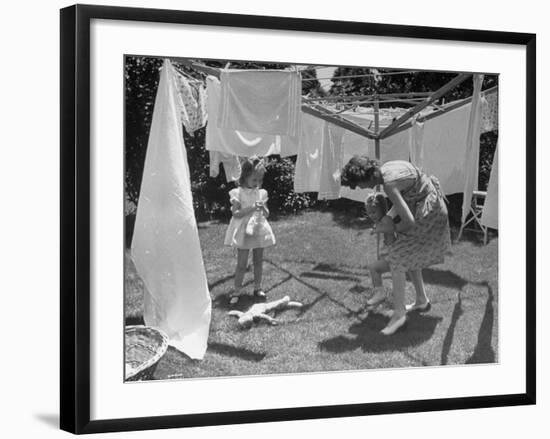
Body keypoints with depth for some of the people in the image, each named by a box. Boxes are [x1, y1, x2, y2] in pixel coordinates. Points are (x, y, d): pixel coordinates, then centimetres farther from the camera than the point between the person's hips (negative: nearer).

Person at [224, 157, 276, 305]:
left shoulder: (261, 193, 4)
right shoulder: (238, 193, -9)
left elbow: (266, 214, 8)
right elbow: (236, 213, -15)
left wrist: (263, 208, -15)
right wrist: (252, 208, -24)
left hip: (259, 230, 4)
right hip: (244, 231, -4)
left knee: (258, 261, 12)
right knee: (242, 264, -3)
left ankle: (258, 287, 24)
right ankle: (237, 291, 6)